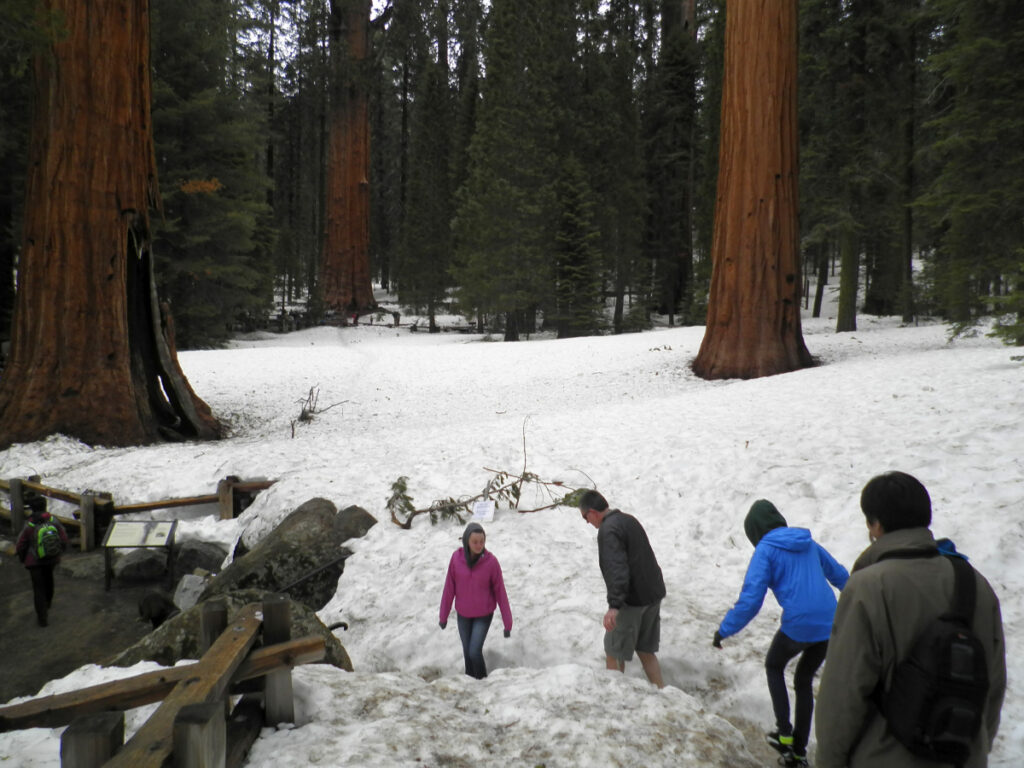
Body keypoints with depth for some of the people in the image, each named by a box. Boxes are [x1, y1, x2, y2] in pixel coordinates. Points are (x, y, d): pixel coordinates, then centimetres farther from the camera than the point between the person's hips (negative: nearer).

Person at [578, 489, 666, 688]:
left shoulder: (608, 529, -16)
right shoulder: (629, 520, 13)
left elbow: (617, 569, -28)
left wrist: (614, 606, -34)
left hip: (633, 599, -9)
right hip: (654, 594, 9)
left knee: (614, 652, 6)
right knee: (646, 650, 17)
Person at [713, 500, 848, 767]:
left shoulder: (766, 550, -6)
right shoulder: (809, 544, 12)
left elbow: (750, 599, -14)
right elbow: (839, 575, 26)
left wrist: (724, 630, -6)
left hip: (798, 626, -5)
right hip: (829, 625, 6)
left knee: (774, 666, 24)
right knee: (804, 679, 23)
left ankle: (784, 733, 17)